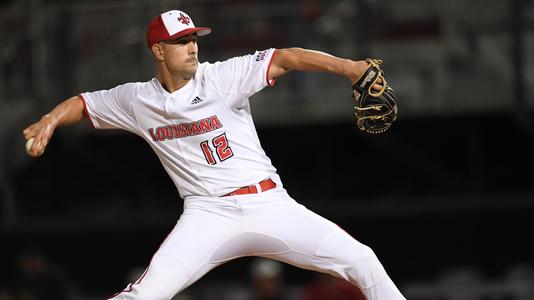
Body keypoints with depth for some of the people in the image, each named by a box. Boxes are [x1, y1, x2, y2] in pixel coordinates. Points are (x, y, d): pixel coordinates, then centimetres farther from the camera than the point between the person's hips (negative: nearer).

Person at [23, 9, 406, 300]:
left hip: (270, 205, 1)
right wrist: (51, 120, -8)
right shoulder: (138, 100, 5)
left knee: (360, 260, -9)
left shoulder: (223, 77, -3)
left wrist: (344, 66, -27)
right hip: (209, 215, 0)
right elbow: (83, 103, 14)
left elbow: (283, 58, -13)